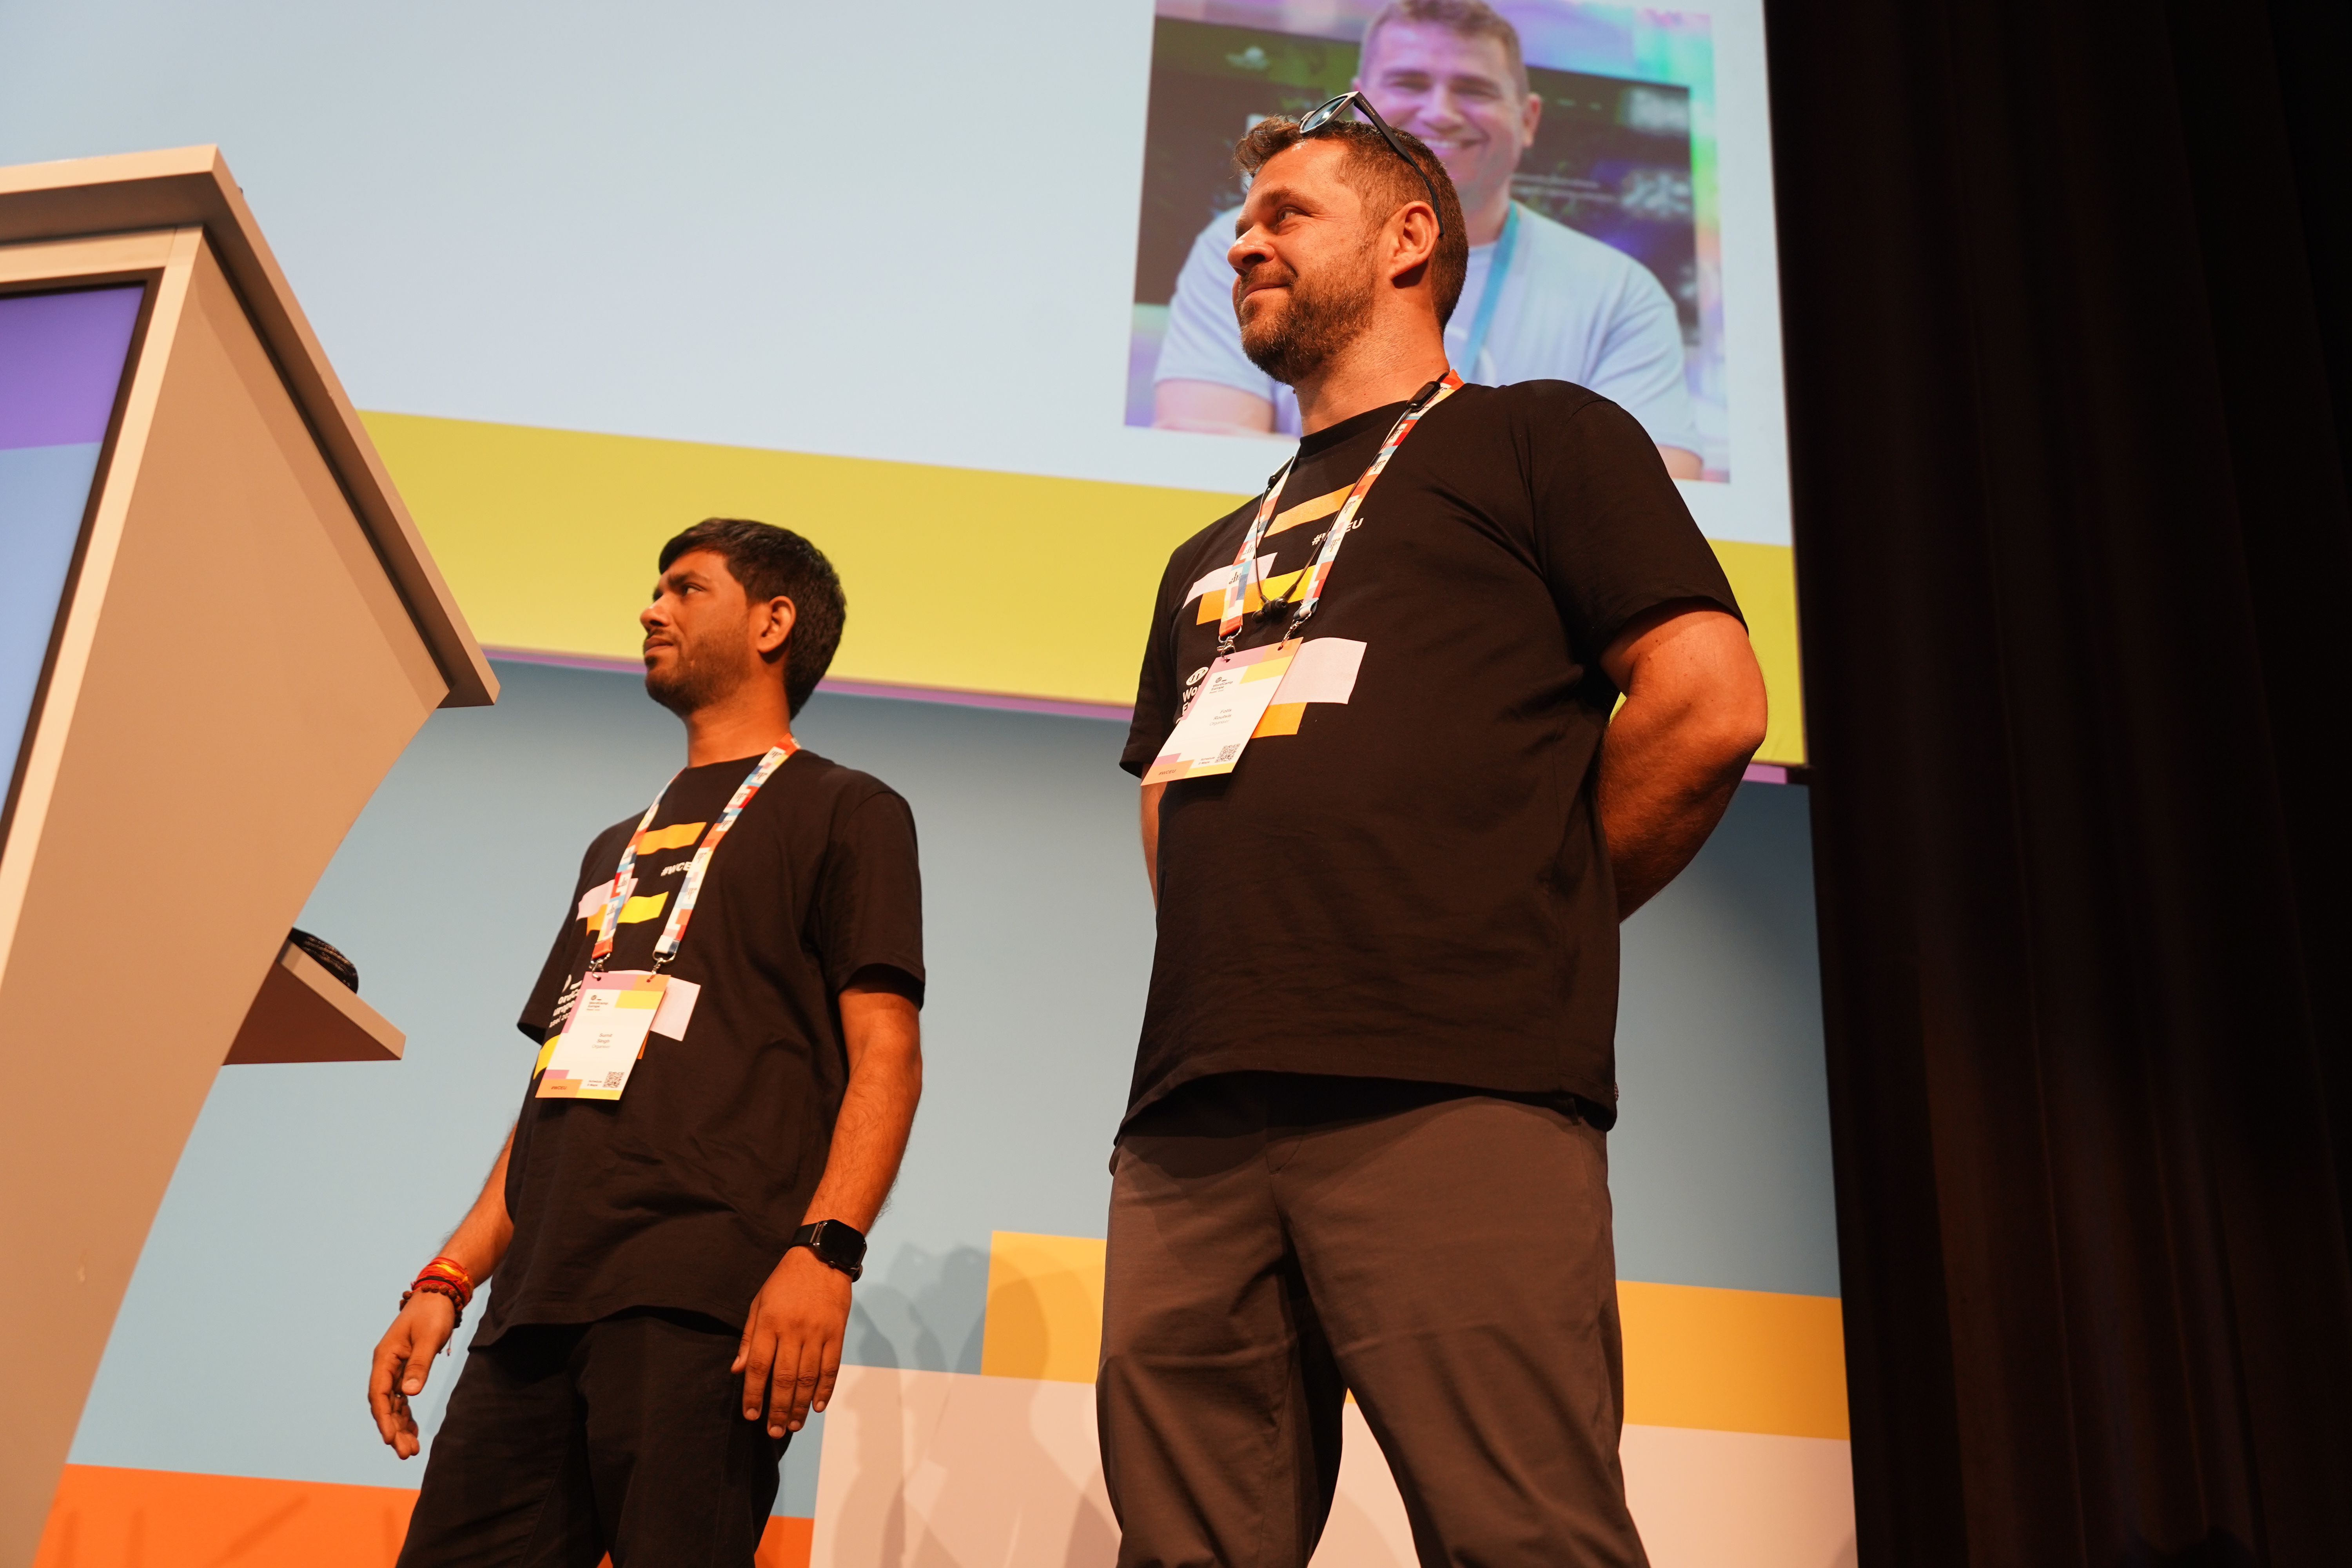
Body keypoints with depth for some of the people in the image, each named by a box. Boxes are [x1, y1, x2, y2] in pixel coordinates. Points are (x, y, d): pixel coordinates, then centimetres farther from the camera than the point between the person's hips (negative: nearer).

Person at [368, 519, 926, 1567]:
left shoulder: (841, 812, 8)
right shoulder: (619, 848, 29)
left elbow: (886, 1054, -5)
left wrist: (825, 1248, -20)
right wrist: (447, 1280, 16)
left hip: (697, 1301, -6)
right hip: (538, 1305, 7)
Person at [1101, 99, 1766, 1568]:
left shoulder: (1535, 439, 11)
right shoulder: (1211, 559, 31)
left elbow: (1709, 705, -1)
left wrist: (1516, 932, 4)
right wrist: (1264, 950, 14)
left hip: (1452, 1099, -6)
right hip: (1191, 1119, 7)